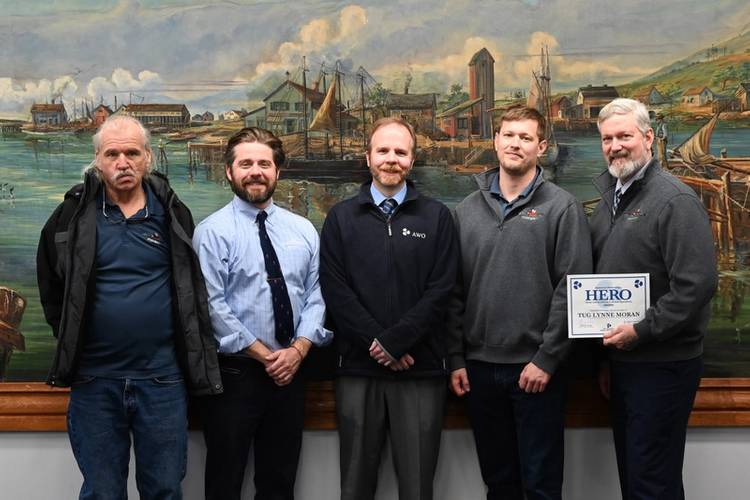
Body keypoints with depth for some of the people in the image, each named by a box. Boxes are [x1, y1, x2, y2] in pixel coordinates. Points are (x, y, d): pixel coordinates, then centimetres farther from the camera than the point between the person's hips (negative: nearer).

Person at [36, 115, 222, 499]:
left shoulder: (172, 213, 1)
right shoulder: (74, 214, 0)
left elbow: (190, 286, 10)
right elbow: (50, 284, 12)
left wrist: (186, 351, 6)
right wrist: (71, 339, 9)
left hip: (163, 378, 0)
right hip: (94, 379, 0)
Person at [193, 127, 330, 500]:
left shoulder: (303, 230, 8)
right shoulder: (213, 231, -7)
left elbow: (315, 295, 5)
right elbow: (212, 306, -14)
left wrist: (298, 350, -10)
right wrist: (264, 355, -14)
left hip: (290, 371, 4)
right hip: (233, 372, -4)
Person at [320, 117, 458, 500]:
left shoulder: (436, 217, 7)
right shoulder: (341, 217, 9)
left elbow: (440, 291, -2)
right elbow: (335, 290, 0)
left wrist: (394, 341, -11)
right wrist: (376, 344, -10)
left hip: (420, 368, -1)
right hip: (357, 368, 1)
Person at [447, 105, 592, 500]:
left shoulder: (561, 207, -3)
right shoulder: (467, 210, 9)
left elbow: (573, 287, -9)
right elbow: (455, 291, 8)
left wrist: (547, 358, -13)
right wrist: (456, 359, 3)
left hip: (537, 368, -3)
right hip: (479, 367, 4)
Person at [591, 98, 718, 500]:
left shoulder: (675, 201, -14)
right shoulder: (609, 198, 12)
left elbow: (697, 284, -22)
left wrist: (641, 331, -19)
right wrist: (605, 358, 16)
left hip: (663, 365, -8)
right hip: (621, 359, 8)